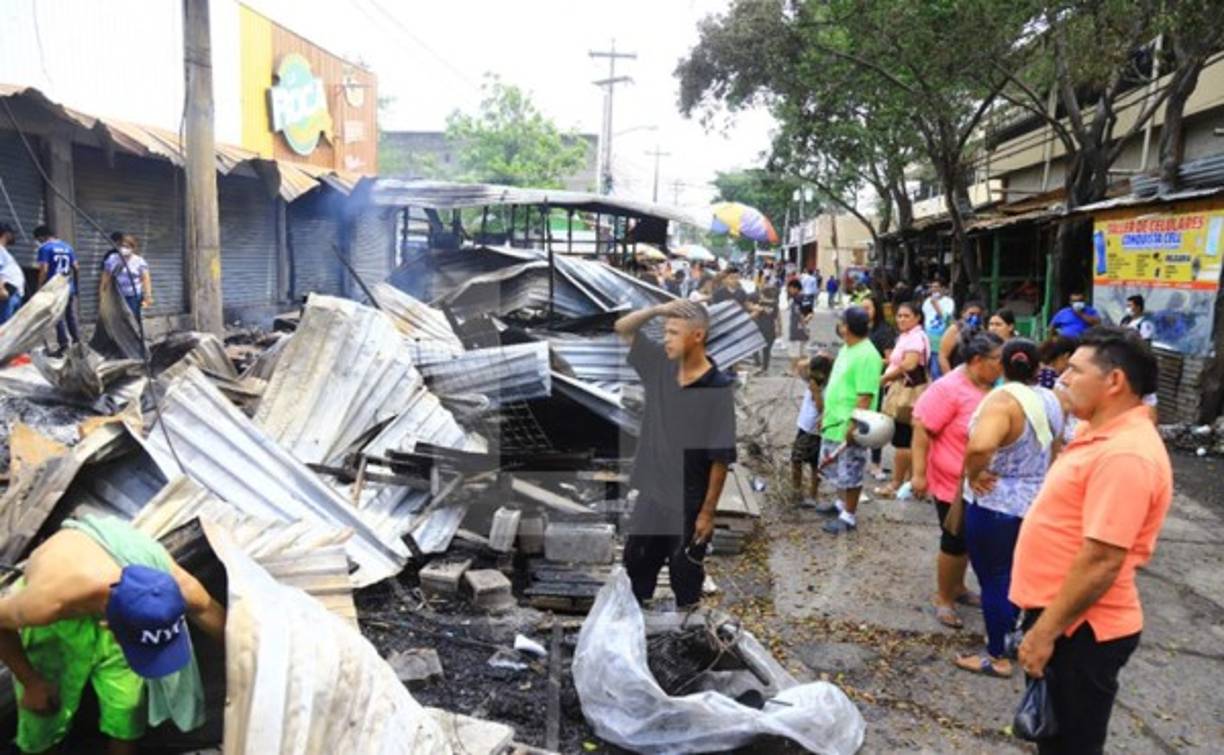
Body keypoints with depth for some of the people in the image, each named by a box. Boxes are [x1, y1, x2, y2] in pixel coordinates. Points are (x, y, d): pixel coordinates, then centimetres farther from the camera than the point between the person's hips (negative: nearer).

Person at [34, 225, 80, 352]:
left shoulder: (45, 248, -8)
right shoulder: (67, 247, 11)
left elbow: (44, 270, -15)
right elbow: (76, 268, 11)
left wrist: (40, 288, -10)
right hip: (69, 288, 6)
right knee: (71, 316, 13)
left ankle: (64, 344, -3)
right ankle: (77, 341, 14)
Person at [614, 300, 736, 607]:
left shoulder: (718, 388, -19)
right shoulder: (660, 365, -3)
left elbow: (721, 458, -17)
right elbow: (623, 328, 6)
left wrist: (707, 513, -14)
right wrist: (657, 310, -13)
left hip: (689, 505, -6)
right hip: (651, 497, 6)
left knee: (685, 582, 11)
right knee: (636, 569, 19)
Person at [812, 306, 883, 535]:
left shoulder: (866, 355, -20)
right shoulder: (847, 349, 10)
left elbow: (866, 396, -24)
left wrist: (854, 426, -25)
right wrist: (826, 414, 22)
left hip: (849, 426, -10)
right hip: (834, 421, 10)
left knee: (850, 473, 1)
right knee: (836, 468, 22)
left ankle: (849, 517, 13)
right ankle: (841, 503, 39)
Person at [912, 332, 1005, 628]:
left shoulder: (991, 388, 2)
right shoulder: (949, 388, -22)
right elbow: (922, 428, -22)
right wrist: (919, 473, -23)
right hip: (953, 483, -7)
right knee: (955, 540, 3)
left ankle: (958, 587, 38)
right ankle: (943, 599, 19)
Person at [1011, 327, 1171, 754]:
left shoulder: (1125, 454, -26)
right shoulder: (1103, 433, 8)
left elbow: (1102, 560, -28)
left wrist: (1045, 632, -22)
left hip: (1080, 630, -10)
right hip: (1058, 614, 10)